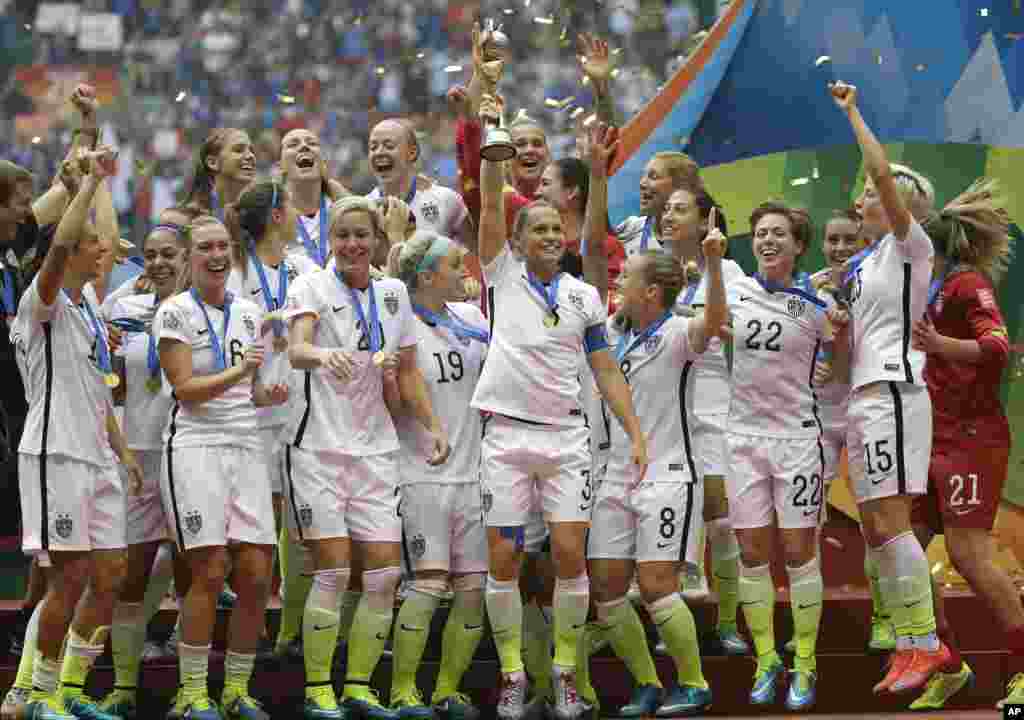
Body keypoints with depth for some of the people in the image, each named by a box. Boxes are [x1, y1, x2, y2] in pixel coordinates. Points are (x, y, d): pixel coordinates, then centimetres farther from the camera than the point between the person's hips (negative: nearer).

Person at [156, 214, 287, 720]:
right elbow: (186, 389, -10)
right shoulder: (175, 312, -3)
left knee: (256, 576, -2)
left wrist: (267, 394, 0)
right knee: (209, 573, -12)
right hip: (195, 447, -6)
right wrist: (242, 370, -21)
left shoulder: (248, 312, 15)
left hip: (246, 446, 6)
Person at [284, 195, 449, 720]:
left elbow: (407, 374, 18)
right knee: (333, 570, -9)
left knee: (384, 573, -1)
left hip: (374, 448, 5)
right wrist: (323, 354, -45)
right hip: (318, 445, -5)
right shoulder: (311, 287, -5)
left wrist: (433, 425, 7)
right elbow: (296, 348, -24)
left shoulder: (393, 294, 11)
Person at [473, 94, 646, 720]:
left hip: (566, 435, 1)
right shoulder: (503, 275, 5)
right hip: (507, 434, -1)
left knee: (570, 554, -6)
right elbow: (491, 204, -5)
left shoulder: (585, 297, 10)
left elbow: (606, 371, 11)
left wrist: (636, 433, 2)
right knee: (504, 560, -2)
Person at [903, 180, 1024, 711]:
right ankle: (949, 665, 13)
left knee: (968, 553, -13)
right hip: (927, 439, 9)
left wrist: (940, 345, -40)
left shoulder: (967, 284, -9)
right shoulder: (924, 291, 15)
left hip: (969, 438, -9)